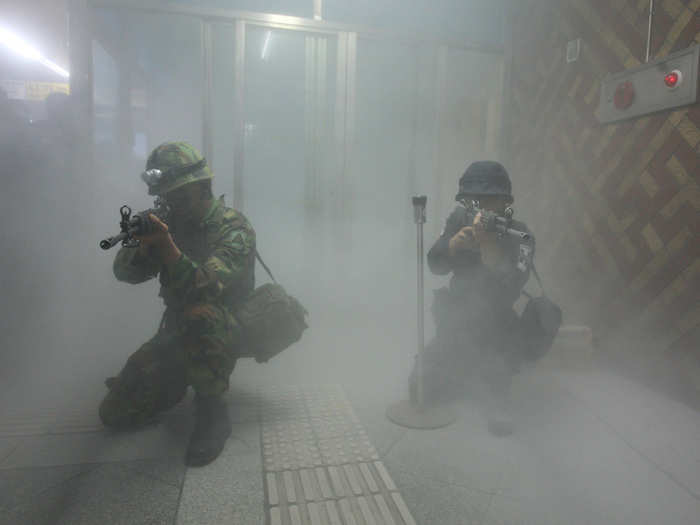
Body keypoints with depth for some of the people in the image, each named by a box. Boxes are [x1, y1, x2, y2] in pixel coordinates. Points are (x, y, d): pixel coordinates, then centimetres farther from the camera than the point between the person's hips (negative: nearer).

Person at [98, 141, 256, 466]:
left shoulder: (234, 229, -15)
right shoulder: (170, 222, 3)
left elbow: (205, 287, -30)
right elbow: (125, 272, -4)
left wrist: (168, 248, -42)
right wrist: (143, 247, -25)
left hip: (223, 332, -5)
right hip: (176, 334, 6)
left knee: (200, 315, -41)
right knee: (116, 413, -2)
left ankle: (212, 412, -21)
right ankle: (180, 382, 24)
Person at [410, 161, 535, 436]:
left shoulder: (520, 236, -15)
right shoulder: (460, 218, -5)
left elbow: (509, 292, -29)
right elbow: (435, 265, -13)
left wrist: (489, 244, -41)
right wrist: (456, 242, -32)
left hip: (496, 323, -3)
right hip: (455, 319, 3)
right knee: (424, 388, -1)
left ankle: (495, 395, -14)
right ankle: (470, 370, 28)